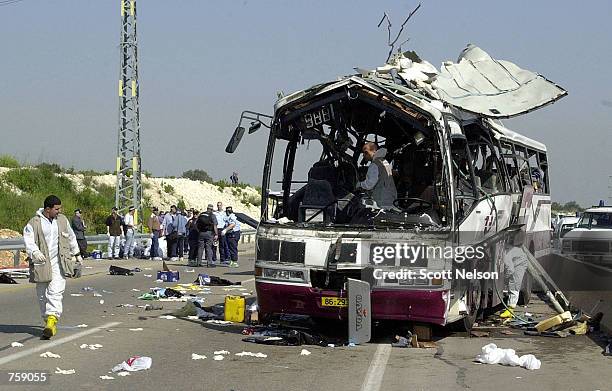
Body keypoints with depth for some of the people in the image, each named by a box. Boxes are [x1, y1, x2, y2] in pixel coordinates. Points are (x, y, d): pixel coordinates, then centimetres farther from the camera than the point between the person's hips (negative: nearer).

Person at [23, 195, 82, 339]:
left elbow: (71, 238, 23)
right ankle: (47, 320, 20)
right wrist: (35, 253, -32)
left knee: (55, 292, -14)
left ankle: (52, 319, -22)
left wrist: (77, 255, 29)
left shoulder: (62, 220, 11)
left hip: (59, 263, 1)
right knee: (42, 295, 7)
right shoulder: (34, 223, -3)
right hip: (42, 263, -1)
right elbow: (29, 241, -12)